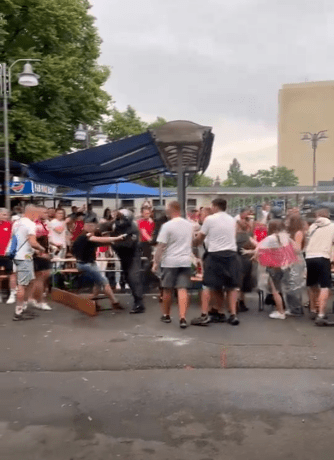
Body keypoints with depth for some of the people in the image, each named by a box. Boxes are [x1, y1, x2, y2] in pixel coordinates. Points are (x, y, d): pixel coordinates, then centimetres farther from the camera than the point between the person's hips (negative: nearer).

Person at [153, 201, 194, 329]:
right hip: (185, 261, 4)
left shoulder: (167, 226, -10)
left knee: (167, 289, 10)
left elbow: (161, 246, -11)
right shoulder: (189, 225, 9)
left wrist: (156, 262, -5)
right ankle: (182, 318, -12)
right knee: (183, 289, -2)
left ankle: (166, 315, 25)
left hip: (170, 261, -4)